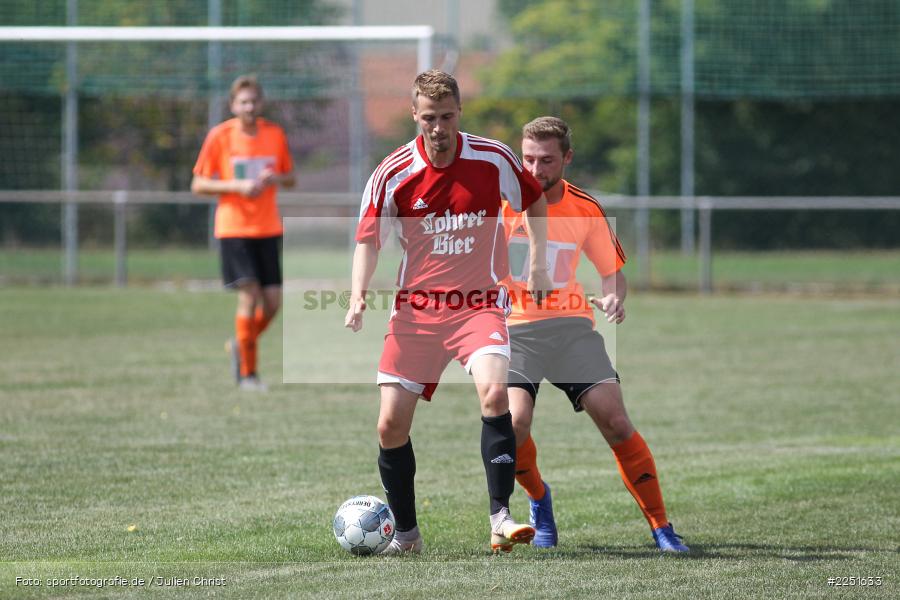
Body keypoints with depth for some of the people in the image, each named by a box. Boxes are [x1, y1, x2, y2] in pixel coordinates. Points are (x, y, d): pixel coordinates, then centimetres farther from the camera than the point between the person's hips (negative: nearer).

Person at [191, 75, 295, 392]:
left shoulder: (275, 134, 4)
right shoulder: (219, 136, -4)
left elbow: (290, 178, 14)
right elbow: (198, 185, -2)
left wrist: (275, 179, -10)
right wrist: (236, 186, -17)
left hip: (268, 229, 4)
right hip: (233, 227, -4)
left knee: (272, 301, -2)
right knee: (249, 294, -14)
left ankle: (240, 345, 27)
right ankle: (247, 372, -4)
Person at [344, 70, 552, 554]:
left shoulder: (494, 159, -5)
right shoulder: (394, 173, -6)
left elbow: (534, 201, 14)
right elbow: (368, 239, 0)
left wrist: (538, 263, 9)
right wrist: (358, 296, -15)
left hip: (479, 305, -1)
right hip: (415, 310, 1)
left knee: (494, 392, -28)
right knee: (391, 424, -3)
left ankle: (500, 518, -21)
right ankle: (405, 532, 16)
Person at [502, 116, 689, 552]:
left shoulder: (585, 210, 3)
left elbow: (611, 269, 13)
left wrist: (614, 297, -8)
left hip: (571, 324, 2)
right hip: (512, 326, -2)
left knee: (614, 421, -12)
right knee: (514, 421, -23)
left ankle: (661, 528, -3)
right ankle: (539, 500, 9)